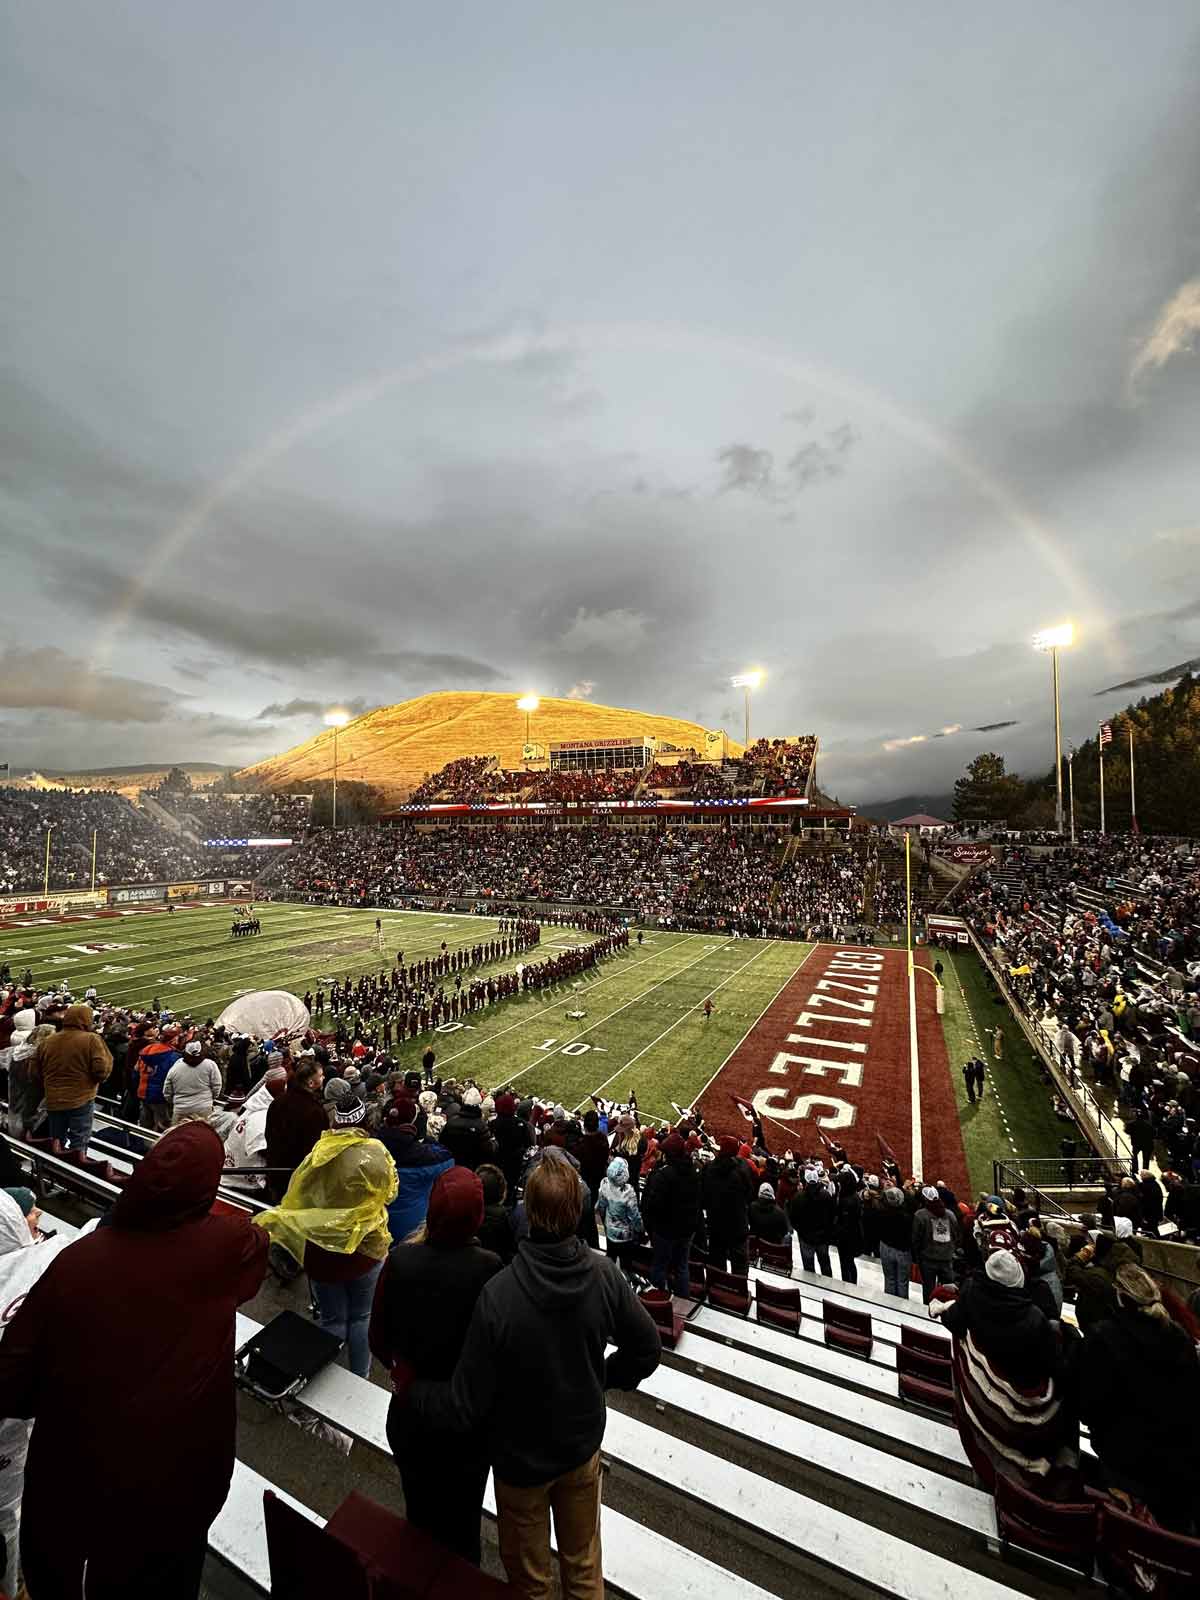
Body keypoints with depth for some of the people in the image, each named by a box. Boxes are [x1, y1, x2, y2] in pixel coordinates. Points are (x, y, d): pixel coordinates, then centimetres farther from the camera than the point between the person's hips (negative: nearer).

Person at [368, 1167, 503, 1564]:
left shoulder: (400, 1259, -26)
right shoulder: (489, 1268, -31)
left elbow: (378, 1338, -10)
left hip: (412, 1412, 2)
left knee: (419, 1508, 29)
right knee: (462, 1514, 26)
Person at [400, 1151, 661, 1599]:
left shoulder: (498, 1294, -36)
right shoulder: (604, 1274, -26)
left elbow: (464, 1408, -25)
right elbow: (646, 1350, -12)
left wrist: (408, 1387, -8)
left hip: (522, 1457, -2)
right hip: (583, 1443, 3)